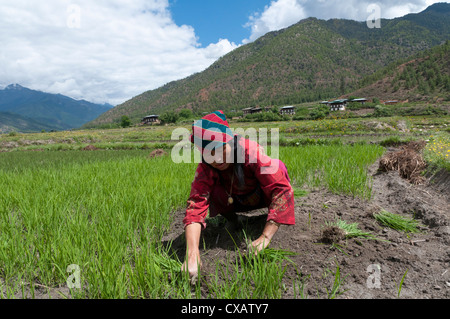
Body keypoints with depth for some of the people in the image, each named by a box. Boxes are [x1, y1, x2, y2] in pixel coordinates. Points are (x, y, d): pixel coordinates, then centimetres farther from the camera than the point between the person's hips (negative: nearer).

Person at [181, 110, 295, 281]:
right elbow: (196, 205, -38)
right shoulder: (206, 168, -29)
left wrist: (265, 237, -48)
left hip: (262, 196, -1)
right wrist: (192, 252, -52)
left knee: (277, 167, -30)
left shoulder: (252, 151, -38)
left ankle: (278, 214, 0)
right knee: (212, 191, -29)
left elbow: (282, 189, -42)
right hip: (236, 201, 1)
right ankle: (231, 218, 5)